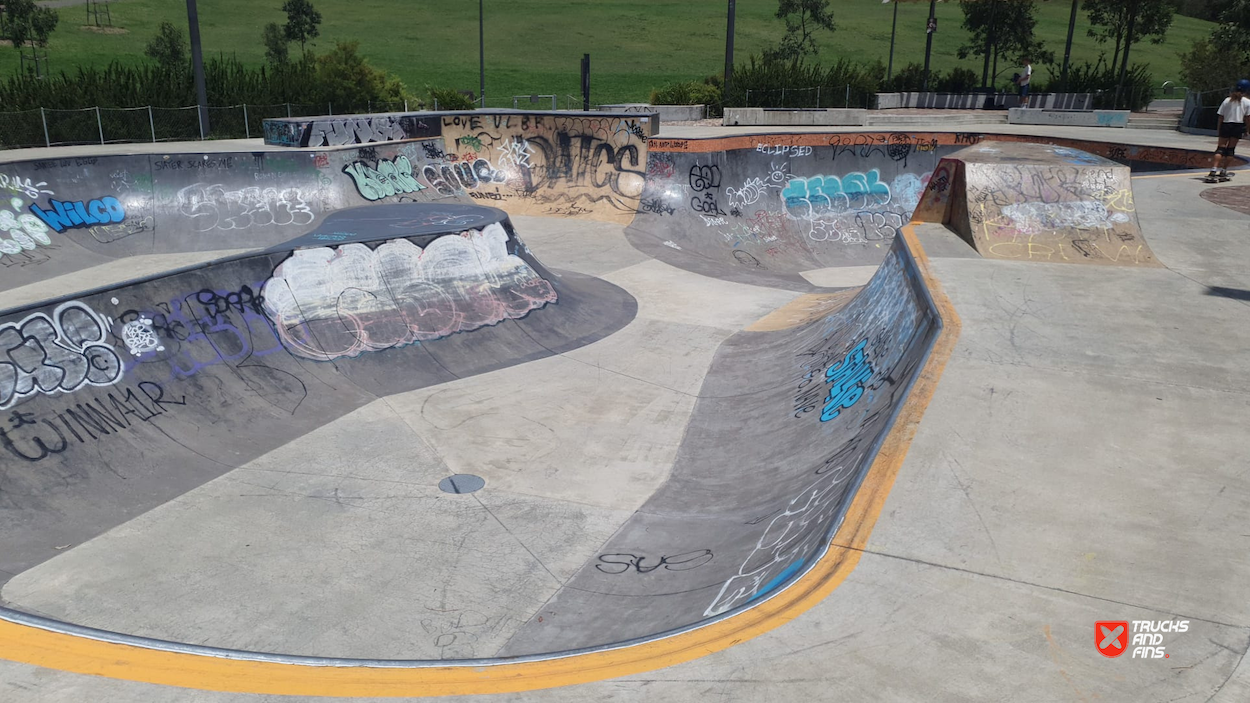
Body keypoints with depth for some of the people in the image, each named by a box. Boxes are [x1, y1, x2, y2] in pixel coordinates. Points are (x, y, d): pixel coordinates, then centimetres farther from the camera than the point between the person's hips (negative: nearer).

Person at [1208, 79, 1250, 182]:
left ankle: (1214, 170, -19)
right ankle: (1223, 171, 7)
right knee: (1231, 149, 8)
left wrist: (1218, 129, 10)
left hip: (1226, 125, 1)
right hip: (1238, 126, -1)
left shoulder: (1227, 100, 4)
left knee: (1220, 148, -2)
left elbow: (1221, 117, 4)